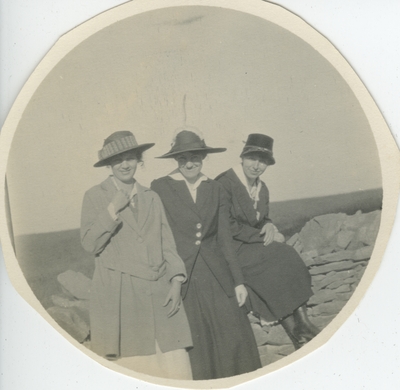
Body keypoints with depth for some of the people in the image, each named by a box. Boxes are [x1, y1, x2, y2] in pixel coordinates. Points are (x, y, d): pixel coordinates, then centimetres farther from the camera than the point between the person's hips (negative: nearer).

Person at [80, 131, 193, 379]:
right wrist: (113, 209, -9)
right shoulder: (95, 197, 6)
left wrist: (176, 281, 1)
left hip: (160, 294, 3)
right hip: (118, 297, -3)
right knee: (127, 366, -5)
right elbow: (90, 244, -3)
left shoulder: (152, 198, 16)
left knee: (174, 367, -5)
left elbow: (167, 244, 13)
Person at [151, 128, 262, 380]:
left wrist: (238, 281, 8)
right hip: (180, 278, -3)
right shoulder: (160, 188, -1)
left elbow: (225, 240, 11)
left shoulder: (216, 191, 10)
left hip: (217, 278, 3)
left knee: (233, 339, 2)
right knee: (192, 345, 3)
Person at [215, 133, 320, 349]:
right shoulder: (224, 183, -12)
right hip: (230, 250, -7)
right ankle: (297, 333, -17)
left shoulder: (262, 188, 12)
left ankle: (301, 322, -20)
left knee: (286, 259, -19)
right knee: (281, 257, -24)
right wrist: (264, 237, -17)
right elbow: (228, 227, -16)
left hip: (254, 248, 7)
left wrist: (269, 227, -8)